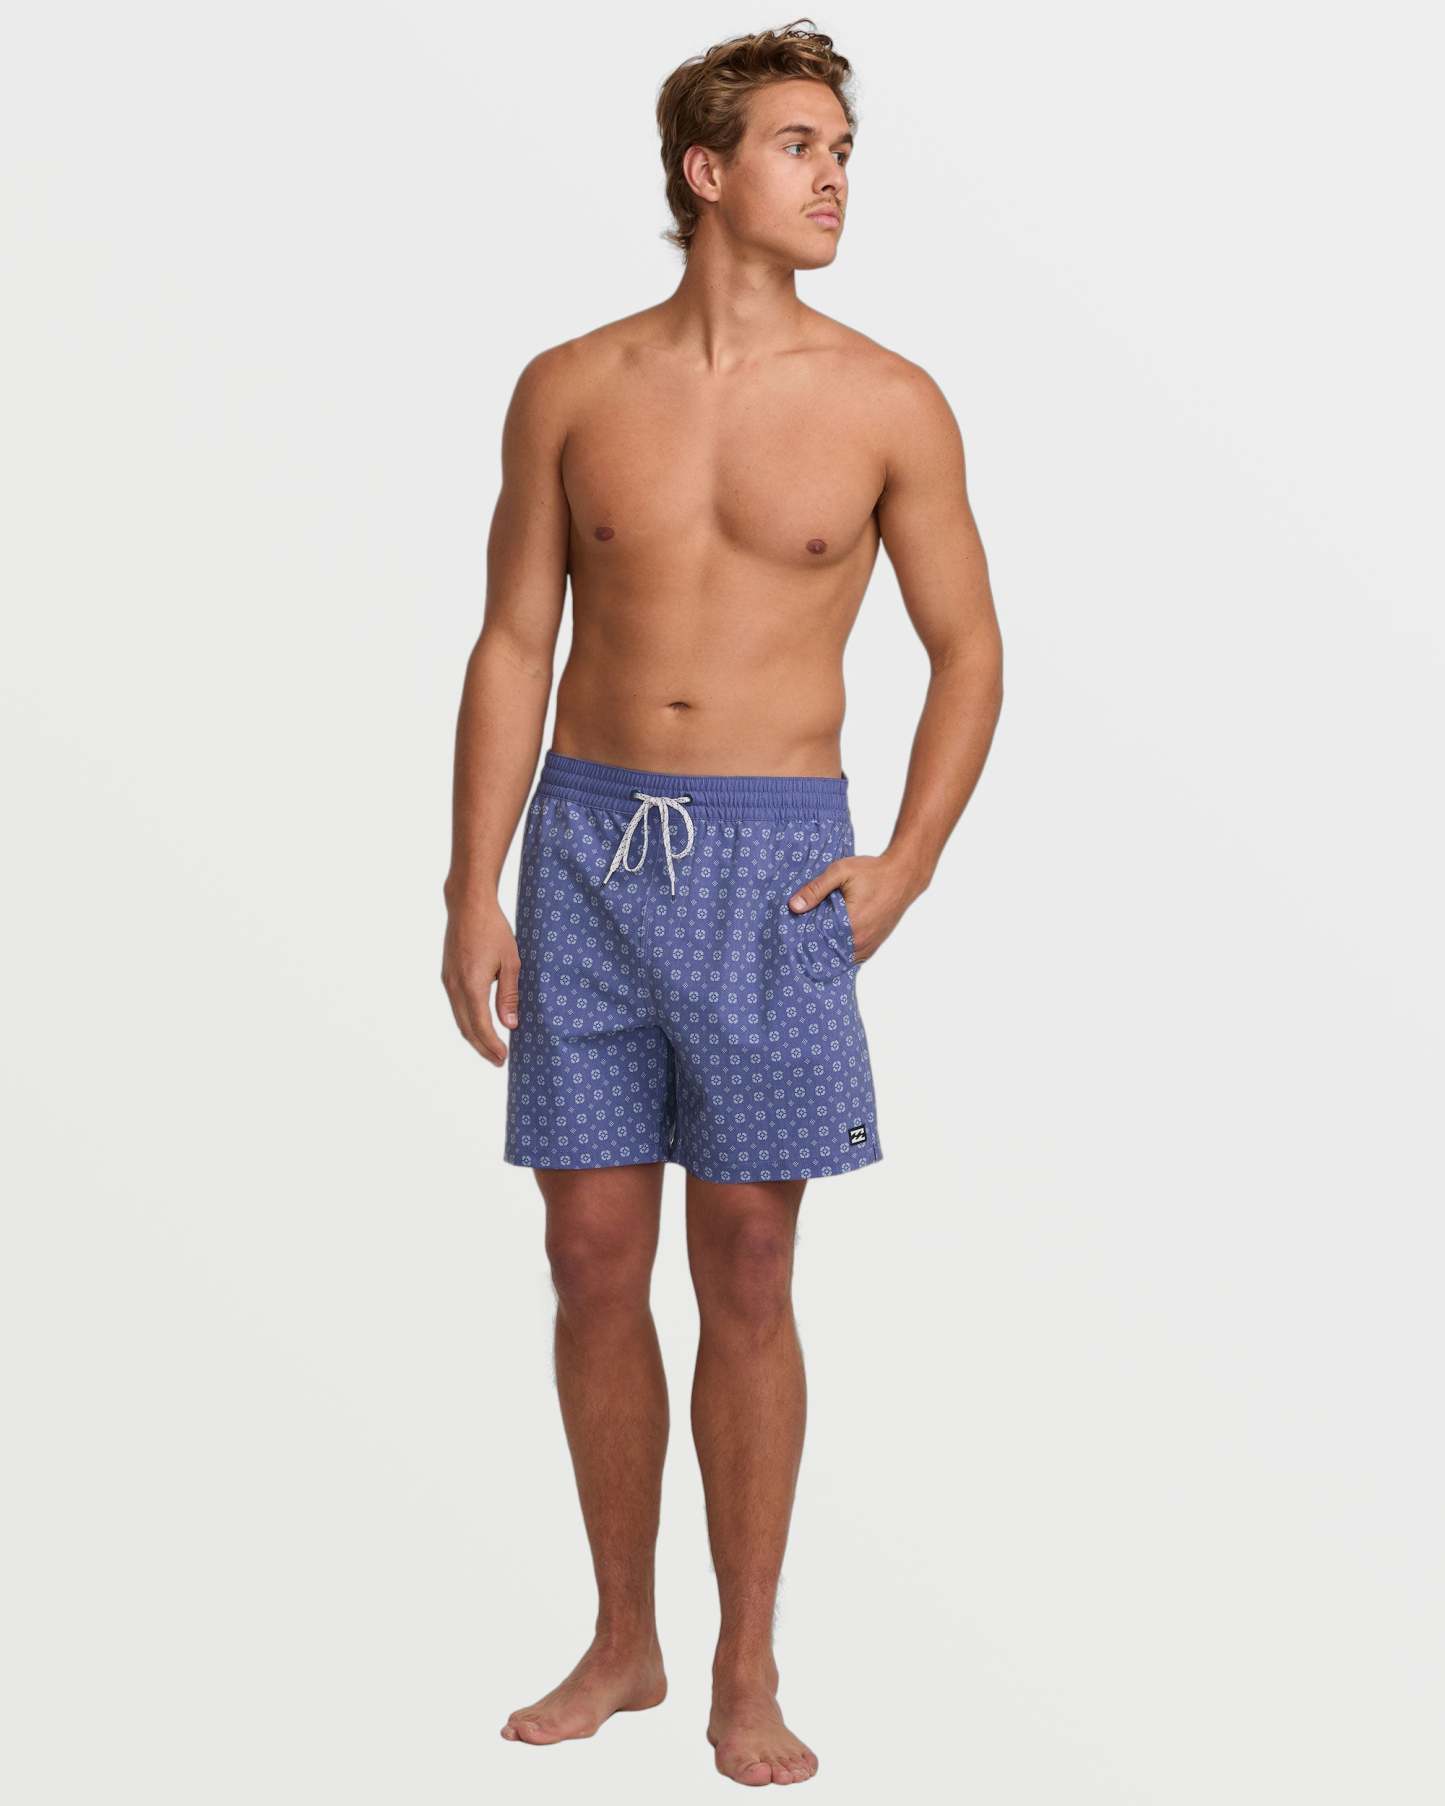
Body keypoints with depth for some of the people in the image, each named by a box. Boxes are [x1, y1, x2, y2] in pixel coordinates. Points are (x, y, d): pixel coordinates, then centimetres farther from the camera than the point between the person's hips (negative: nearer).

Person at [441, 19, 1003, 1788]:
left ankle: (746, 1676, 15)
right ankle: (622, 1642, 23)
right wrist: (472, 893, 0)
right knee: (593, 1262, 6)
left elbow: (967, 648, 6)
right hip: (587, 842, 2)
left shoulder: (888, 405, -1)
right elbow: (512, 645, 5)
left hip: (770, 856, -2)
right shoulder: (572, 389, 3)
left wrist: (904, 869, -4)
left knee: (745, 1280, 2)